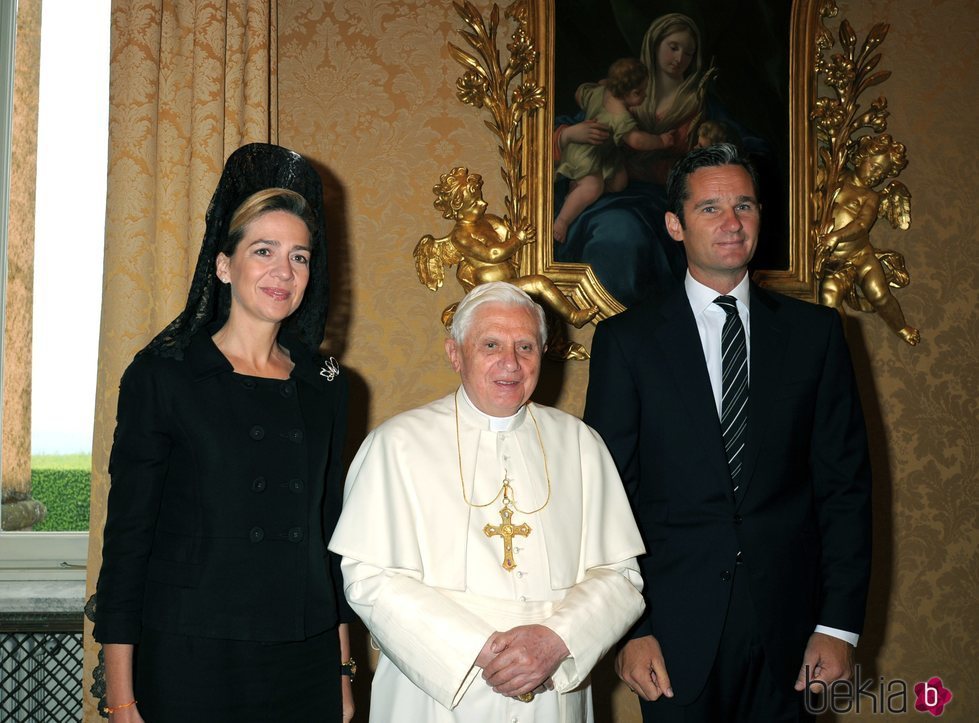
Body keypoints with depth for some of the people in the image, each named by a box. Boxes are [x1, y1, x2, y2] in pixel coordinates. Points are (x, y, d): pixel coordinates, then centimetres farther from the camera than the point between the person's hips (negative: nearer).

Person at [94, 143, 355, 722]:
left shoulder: (324, 384, 7)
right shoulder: (163, 374, -4)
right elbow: (127, 534, -5)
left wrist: (343, 670, 10)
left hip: (305, 663, 4)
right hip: (189, 662, -3)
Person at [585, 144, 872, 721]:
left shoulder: (814, 331, 4)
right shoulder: (627, 339, -1)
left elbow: (845, 483, 3)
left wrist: (840, 624, -3)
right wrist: (629, 630, -8)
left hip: (787, 629, 2)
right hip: (675, 631, -1)